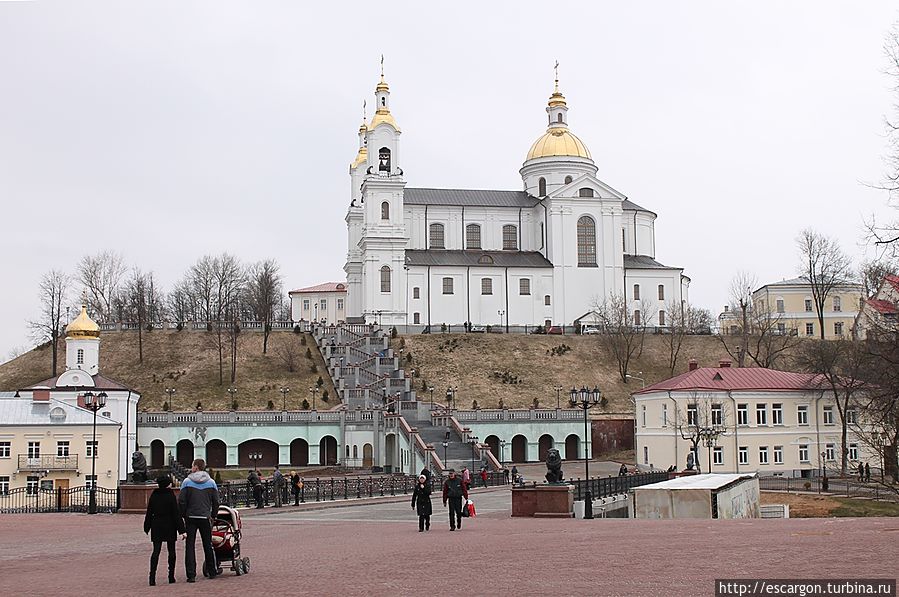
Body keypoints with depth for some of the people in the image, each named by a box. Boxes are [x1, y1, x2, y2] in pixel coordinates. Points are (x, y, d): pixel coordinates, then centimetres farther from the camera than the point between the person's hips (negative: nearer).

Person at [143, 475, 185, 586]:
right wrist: (181, 530, -9)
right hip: (170, 527, -3)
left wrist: (147, 527, 16)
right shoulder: (171, 496, -10)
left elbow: (149, 512, 6)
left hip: (156, 527, 3)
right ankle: (171, 577, 11)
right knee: (171, 551, 9)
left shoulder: (154, 496, 1)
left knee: (156, 551, 1)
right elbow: (176, 513, -11)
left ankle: (152, 577, -11)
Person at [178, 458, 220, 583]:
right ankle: (212, 571, 20)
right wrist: (212, 516, 14)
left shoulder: (187, 482, -5)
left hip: (191, 517, -2)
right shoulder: (211, 483, 2)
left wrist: (183, 515, 4)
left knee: (190, 546, 1)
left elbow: (181, 501, -6)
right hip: (205, 517, 2)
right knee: (208, 545, 14)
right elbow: (216, 502, 4)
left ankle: (191, 575, -5)